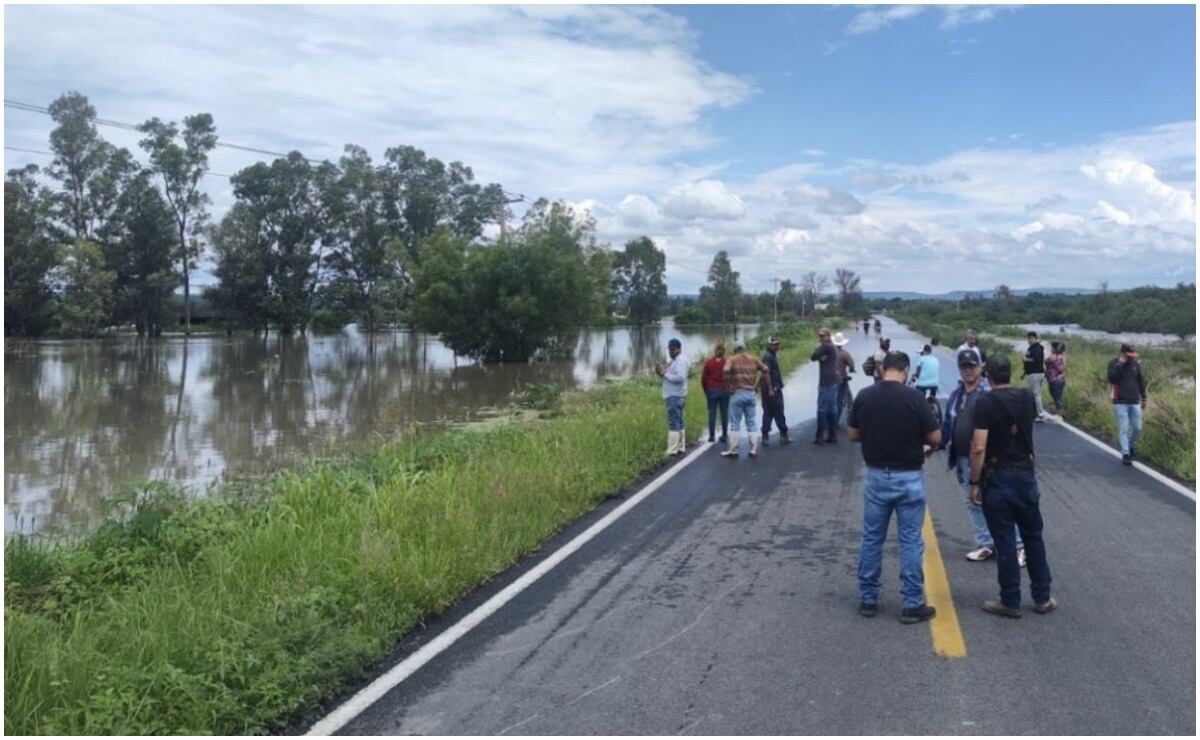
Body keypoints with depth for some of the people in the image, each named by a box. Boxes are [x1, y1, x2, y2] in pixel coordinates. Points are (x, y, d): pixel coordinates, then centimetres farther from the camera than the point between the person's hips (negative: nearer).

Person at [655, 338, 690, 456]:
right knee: (678, 423, 12)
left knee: (674, 423, -10)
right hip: (673, 396, 11)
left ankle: (672, 450, -11)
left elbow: (680, 377, -26)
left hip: (675, 396, -11)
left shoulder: (681, 360, -13)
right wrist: (662, 373, 4)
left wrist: (665, 374, -18)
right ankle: (680, 447, 17)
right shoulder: (674, 361, 18)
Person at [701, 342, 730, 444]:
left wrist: (706, 391, 13)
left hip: (711, 390, 1)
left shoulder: (708, 362, -1)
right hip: (724, 390, 0)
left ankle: (712, 436, 2)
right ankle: (724, 435, 8)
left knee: (712, 413, 4)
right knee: (724, 413, 6)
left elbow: (703, 379, 1)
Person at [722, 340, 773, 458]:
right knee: (751, 423, 12)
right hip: (750, 394, 4)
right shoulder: (753, 360, 9)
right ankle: (753, 449, 11)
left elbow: (726, 371, -21)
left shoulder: (732, 360, -3)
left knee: (735, 424, 3)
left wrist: (728, 386, -10)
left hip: (737, 394, -3)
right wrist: (770, 389, 8)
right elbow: (766, 371, 3)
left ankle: (733, 450, 4)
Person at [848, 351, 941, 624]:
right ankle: (912, 604, 10)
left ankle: (867, 599, 20)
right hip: (908, 478, -3)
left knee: (871, 538, 13)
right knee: (910, 541, 5)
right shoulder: (913, 397, -14)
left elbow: (852, 435, 6)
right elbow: (935, 438, -8)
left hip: (875, 476, 3)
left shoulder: (864, 396, -3)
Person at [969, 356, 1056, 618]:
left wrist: (975, 482, -11)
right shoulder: (1027, 397, 2)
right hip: (1026, 474, 5)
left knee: (1004, 542, 3)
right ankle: (1042, 597, 24)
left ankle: (1010, 602, 11)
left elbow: (978, 448, -20)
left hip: (997, 478, -5)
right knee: (1033, 537, 16)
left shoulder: (985, 403, -14)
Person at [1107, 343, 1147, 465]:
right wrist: (1119, 365, -24)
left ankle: (1131, 445, 30)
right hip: (1120, 402, -4)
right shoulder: (1113, 363, -4)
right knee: (1123, 429, -6)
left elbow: (1141, 382, 15)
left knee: (1137, 428, 4)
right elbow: (1111, 378, -21)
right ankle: (1125, 454, -2)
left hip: (1135, 402, 4)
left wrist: (1143, 398, 16)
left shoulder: (1135, 364, 7)